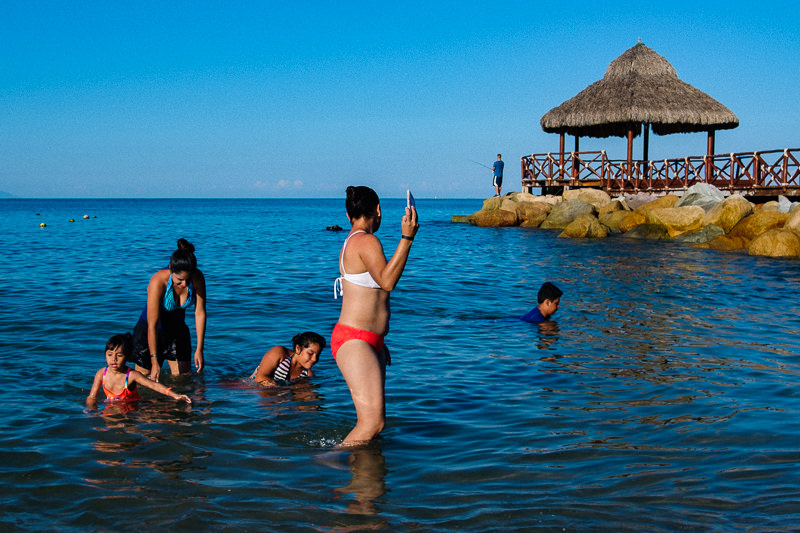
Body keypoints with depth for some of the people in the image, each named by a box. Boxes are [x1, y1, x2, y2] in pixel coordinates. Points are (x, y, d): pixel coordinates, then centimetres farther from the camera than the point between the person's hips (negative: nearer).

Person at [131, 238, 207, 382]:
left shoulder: (197, 278, -22)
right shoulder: (158, 281, -33)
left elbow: (200, 313, -13)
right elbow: (152, 325, -31)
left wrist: (199, 349, -14)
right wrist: (154, 361, -31)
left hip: (178, 329, 4)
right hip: (149, 332, -4)